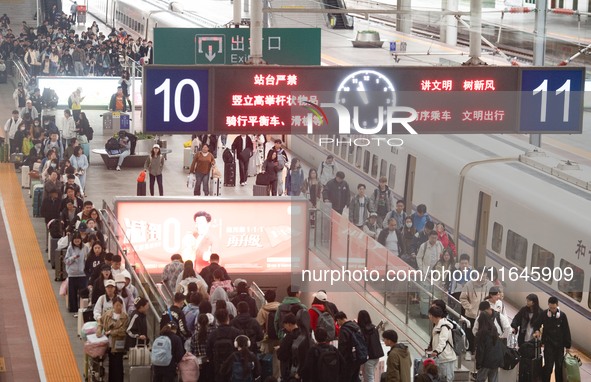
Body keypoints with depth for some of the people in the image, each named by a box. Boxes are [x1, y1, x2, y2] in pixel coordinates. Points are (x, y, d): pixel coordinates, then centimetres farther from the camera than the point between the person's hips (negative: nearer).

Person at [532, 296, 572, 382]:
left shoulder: (562, 315, -6)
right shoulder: (544, 314, -6)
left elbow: (566, 331, -1)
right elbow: (536, 324, 7)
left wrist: (568, 346, 0)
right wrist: (536, 330, -16)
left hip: (560, 345, 1)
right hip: (548, 344, -1)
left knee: (559, 366, 10)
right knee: (548, 366, -4)